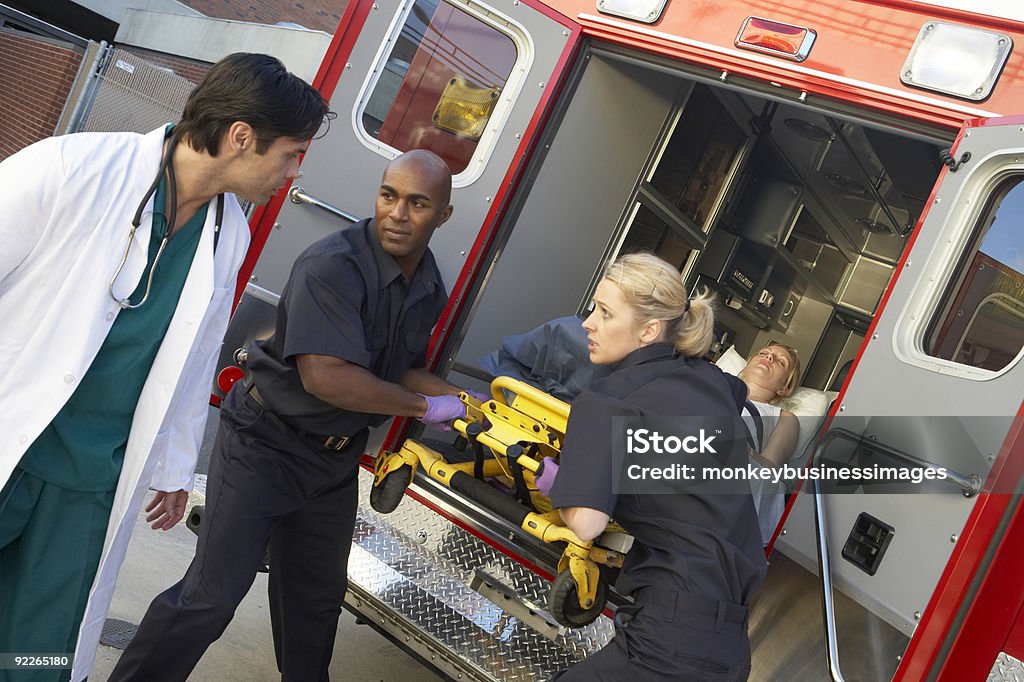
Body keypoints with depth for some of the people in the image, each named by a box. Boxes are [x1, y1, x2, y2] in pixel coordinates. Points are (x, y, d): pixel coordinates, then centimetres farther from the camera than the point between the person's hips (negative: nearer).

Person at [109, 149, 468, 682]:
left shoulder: (429, 287, 1)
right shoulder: (333, 265, -25)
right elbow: (325, 375, -34)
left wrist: (464, 402, -2)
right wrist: (424, 407, -22)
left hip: (335, 457, 7)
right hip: (265, 443, -7)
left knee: (316, 599, 20)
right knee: (211, 594, -4)